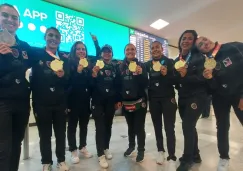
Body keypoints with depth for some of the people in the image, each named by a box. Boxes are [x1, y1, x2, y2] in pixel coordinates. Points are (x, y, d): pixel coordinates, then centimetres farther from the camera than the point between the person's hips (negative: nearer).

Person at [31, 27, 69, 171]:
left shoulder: (64, 58, 8)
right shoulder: (37, 55, 2)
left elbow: (69, 81, 3)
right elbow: (34, 80, -3)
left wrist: (63, 76, -18)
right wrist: (35, 102, -8)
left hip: (61, 103, 2)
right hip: (42, 103, -2)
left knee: (61, 133, 12)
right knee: (45, 135, 10)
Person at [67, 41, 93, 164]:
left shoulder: (88, 65, 8)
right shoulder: (69, 64, -5)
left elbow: (91, 83, 9)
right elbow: (67, 83, -15)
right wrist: (78, 71, -23)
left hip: (85, 101, 5)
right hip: (73, 101, -4)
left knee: (84, 125, 15)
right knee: (72, 126, 7)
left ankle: (83, 147, 32)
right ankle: (73, 151, 22)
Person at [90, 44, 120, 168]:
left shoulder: (115, 67, 9)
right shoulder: (96, 65, 0)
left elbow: (118, 84, 10)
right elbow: (90, 84, -5)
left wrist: (118, 100, 8)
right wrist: (94, 75, -25)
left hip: (111, 101, 3)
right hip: (98, 101, -3)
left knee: (108, 126, 12)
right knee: (100, 127, -2)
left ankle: (106, 148, 30)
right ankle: (100, 154, 8)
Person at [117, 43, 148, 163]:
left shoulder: (141, 65, -2)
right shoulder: (121, 67, 5)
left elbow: (145, 85, -7)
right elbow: (118, 84, 5)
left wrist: (140, 74, -23)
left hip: (139, 101, -2)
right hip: (126, 102, 3)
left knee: (139, 127, 1)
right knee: (130, 126, 14)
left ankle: (141, 150, 18)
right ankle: (131, 146, 34)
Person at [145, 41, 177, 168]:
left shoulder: (170, 62, -2)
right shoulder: (147, 64, 7)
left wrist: (166, 74, -23)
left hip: (168, 98, -3)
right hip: (153, 99, 3)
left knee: (169, 128, -1)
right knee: (157, 126, 13)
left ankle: (172, 158, 8)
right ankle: (160, 151, 30)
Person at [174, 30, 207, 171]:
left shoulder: (199, 57, -5)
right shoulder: (177, 60, 12)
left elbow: (202, 77, -16)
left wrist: (186, 76, -29)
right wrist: (177, 75, -7)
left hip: (196, 97, -6)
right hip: (182, 98, 6)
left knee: (187, 126, -10)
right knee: (190, 126, 12)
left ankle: (187, 160, 6)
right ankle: (195, 155, 28)